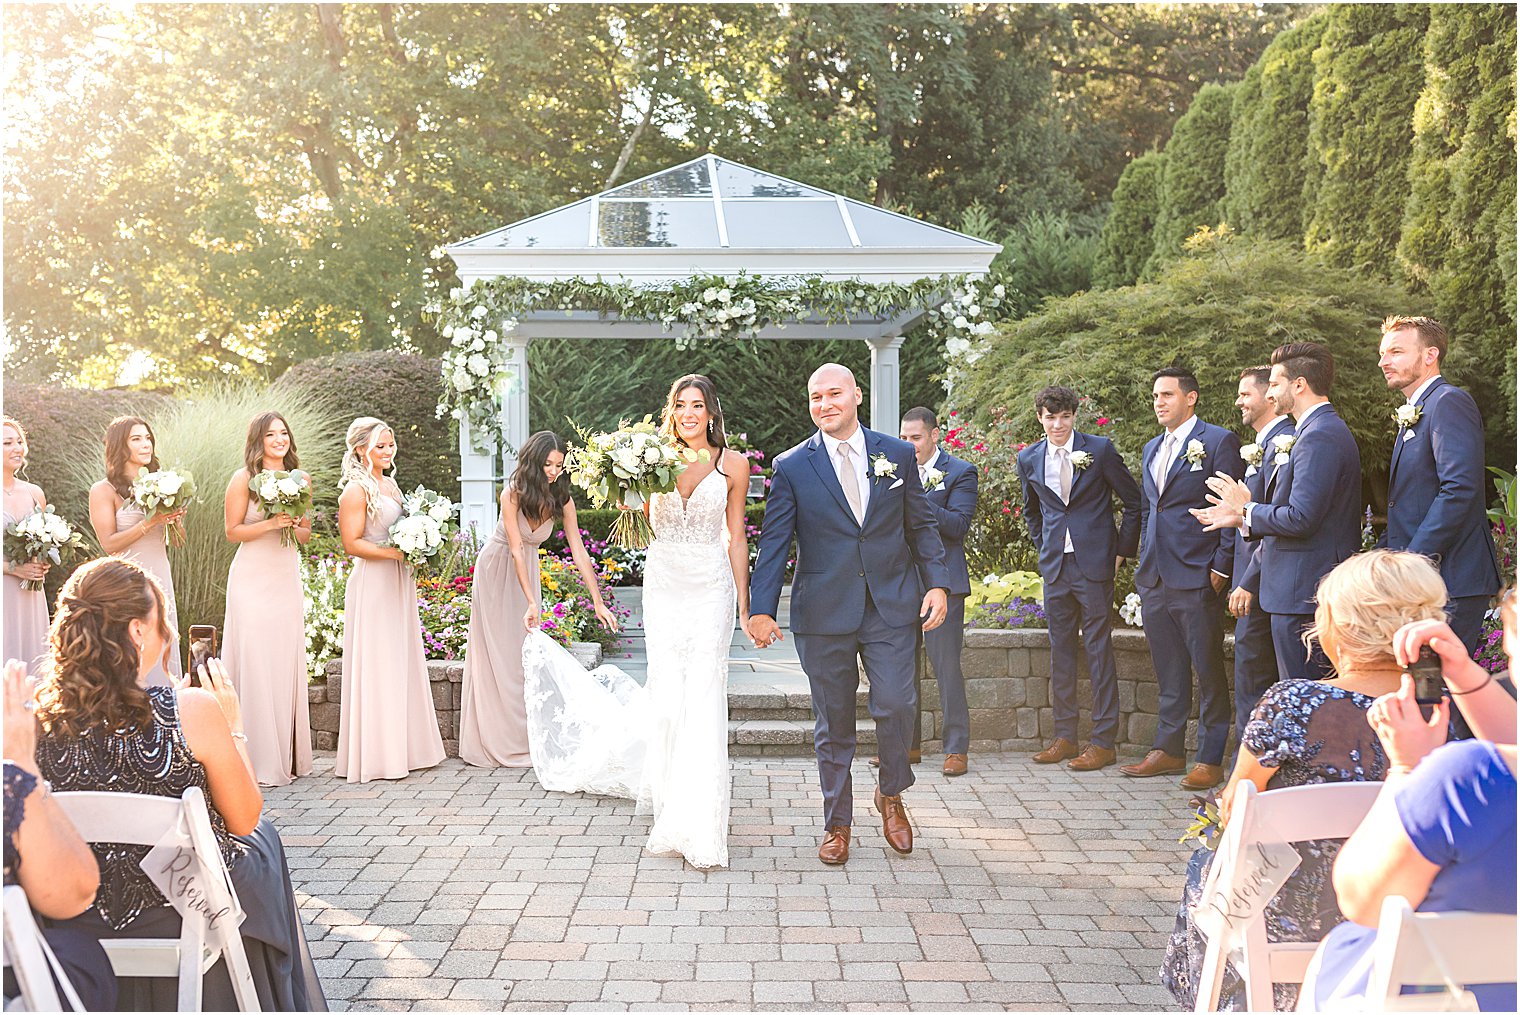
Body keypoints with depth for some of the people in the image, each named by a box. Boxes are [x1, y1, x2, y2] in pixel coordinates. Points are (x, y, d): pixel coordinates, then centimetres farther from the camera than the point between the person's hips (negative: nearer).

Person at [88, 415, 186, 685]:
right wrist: (150, 522, -19)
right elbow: (109, 544, -12)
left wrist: (175, 518, -5)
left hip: (161, 578, 6)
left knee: (163, 656, 8)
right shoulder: (104, 491, -5)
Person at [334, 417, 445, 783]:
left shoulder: (390, 484, 14)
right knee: (377, 666, -4)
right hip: (372, 584, -9)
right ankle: (376, 753, 3)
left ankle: (405, 746, 20)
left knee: (403, 662, 12)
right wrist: (395, 553, -21)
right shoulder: (356, 490, -11)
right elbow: (352, 543, -17)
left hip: (398, 584, 9)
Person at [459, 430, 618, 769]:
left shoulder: (562, 500, -15)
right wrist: (531, 602, -37)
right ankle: (496, 743, 5)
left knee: (524, 650, 4)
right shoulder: (513, 495, -26)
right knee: (496, 652, -2)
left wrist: (598, 602, -20)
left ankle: (523, 739, 10)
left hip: (527, 570, 4)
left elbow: (579, 553, -15)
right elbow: (516, 550, -30)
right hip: (497, 570, -4)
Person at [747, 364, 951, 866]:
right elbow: (774, 542, 0)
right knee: (833, 722, 7)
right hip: (823, 613, -1)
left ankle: (891, 794, 22)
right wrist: (761, 609, -8)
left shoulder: (898, 454, 7)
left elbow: (921, 525, 11)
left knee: (896, 706, -8)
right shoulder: (791, 466, 2)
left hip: (891, 607, 1)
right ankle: (837, 823, 24)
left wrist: (937, 583, 1)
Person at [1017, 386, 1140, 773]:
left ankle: (1103, 741, 3)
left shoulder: (1100, 449, -4)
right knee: (1060, 650, 9)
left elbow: (1134, 501, 3)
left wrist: (1122, 550, 1)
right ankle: (1065, 736, 18)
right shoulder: (1029, 459, 7)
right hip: (1055, 567, 4)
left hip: (1094, 564, -4)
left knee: (1099, 650, -2)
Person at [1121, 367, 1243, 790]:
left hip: (1196, 577, -7)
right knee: (1168, 671, 14)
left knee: (1208, 669, 0)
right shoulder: (1152, 449, 18)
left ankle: (1211, 759, 7)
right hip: (1155, 578, 7)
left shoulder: (1218, 441, -5)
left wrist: (1221, 567, -13)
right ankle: (1168, 750, 22)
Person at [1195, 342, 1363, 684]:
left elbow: (1301, 518, -23)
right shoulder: (1325, 430, 18)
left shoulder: (1319, 437, -16)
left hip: (1303, 594, -11)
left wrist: (1246, 510, -7)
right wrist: (1242, 517, 15)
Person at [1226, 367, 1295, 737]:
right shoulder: (1262, 446, 18)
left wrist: (1249, 582, -20)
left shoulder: (1281, 443, -14)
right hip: (1255, 583, 11)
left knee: (1251, 685, -6)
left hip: (1261, 583, -11)